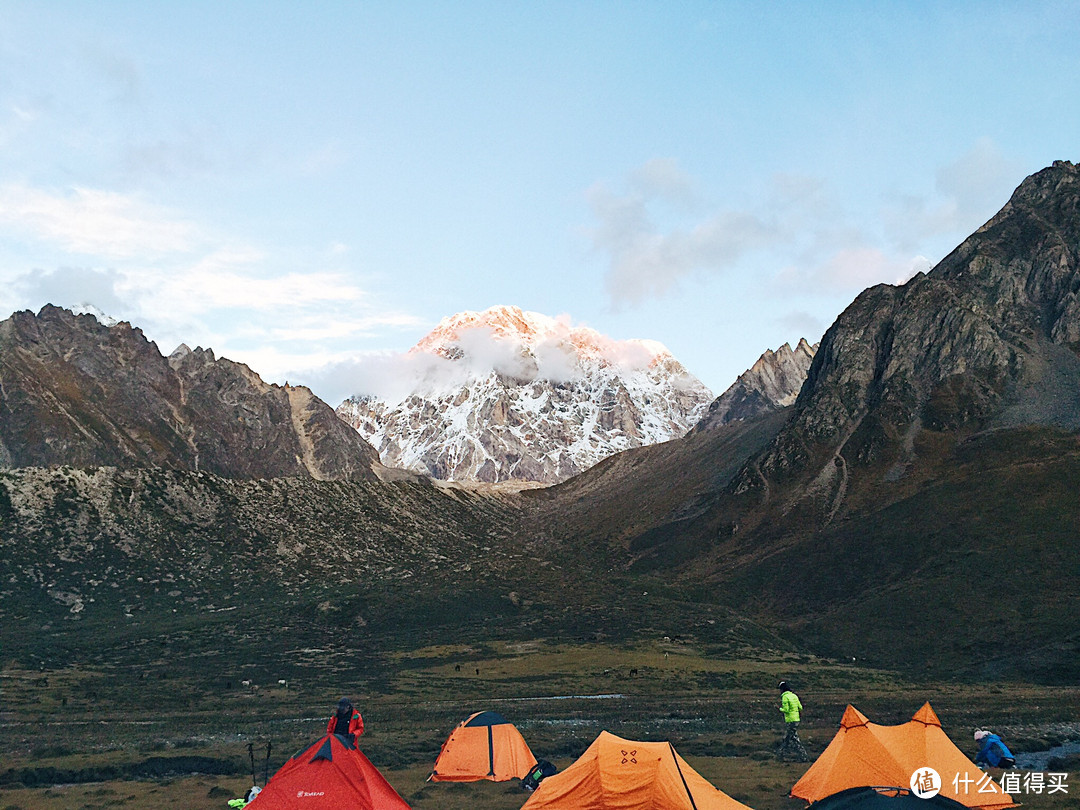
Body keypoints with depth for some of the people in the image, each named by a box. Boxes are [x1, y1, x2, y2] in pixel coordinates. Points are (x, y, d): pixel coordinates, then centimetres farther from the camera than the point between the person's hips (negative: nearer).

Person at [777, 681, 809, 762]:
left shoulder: (785, 697, -12)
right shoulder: (794, 696, 11)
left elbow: (786, 710, -19)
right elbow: (800, 708, 12)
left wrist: (780, 709, 0)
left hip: (791, 720, -9)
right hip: (796, 719, 9)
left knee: (794, 738, -5)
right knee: (787, 737, 16)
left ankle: (803, 757, -6)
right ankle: (780, 754, 25)